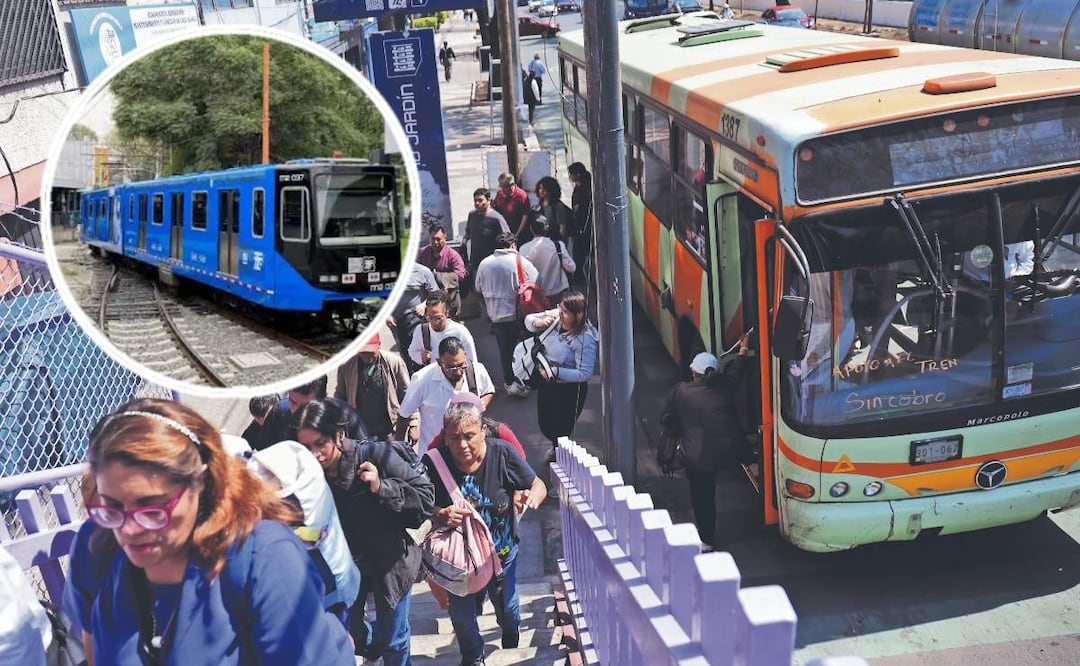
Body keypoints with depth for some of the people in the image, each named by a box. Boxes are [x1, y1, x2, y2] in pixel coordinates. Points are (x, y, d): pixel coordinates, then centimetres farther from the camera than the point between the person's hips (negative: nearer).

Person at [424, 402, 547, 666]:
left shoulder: (502, 453, -23)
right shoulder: (434, 463, -24)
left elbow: (539, 485, -11)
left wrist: (531, 498, -34)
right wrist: (440, 515, -35)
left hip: (502, 550, 1)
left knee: (508, 607, 22)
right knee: (462, 615, 14)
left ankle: (511, 644, 60)